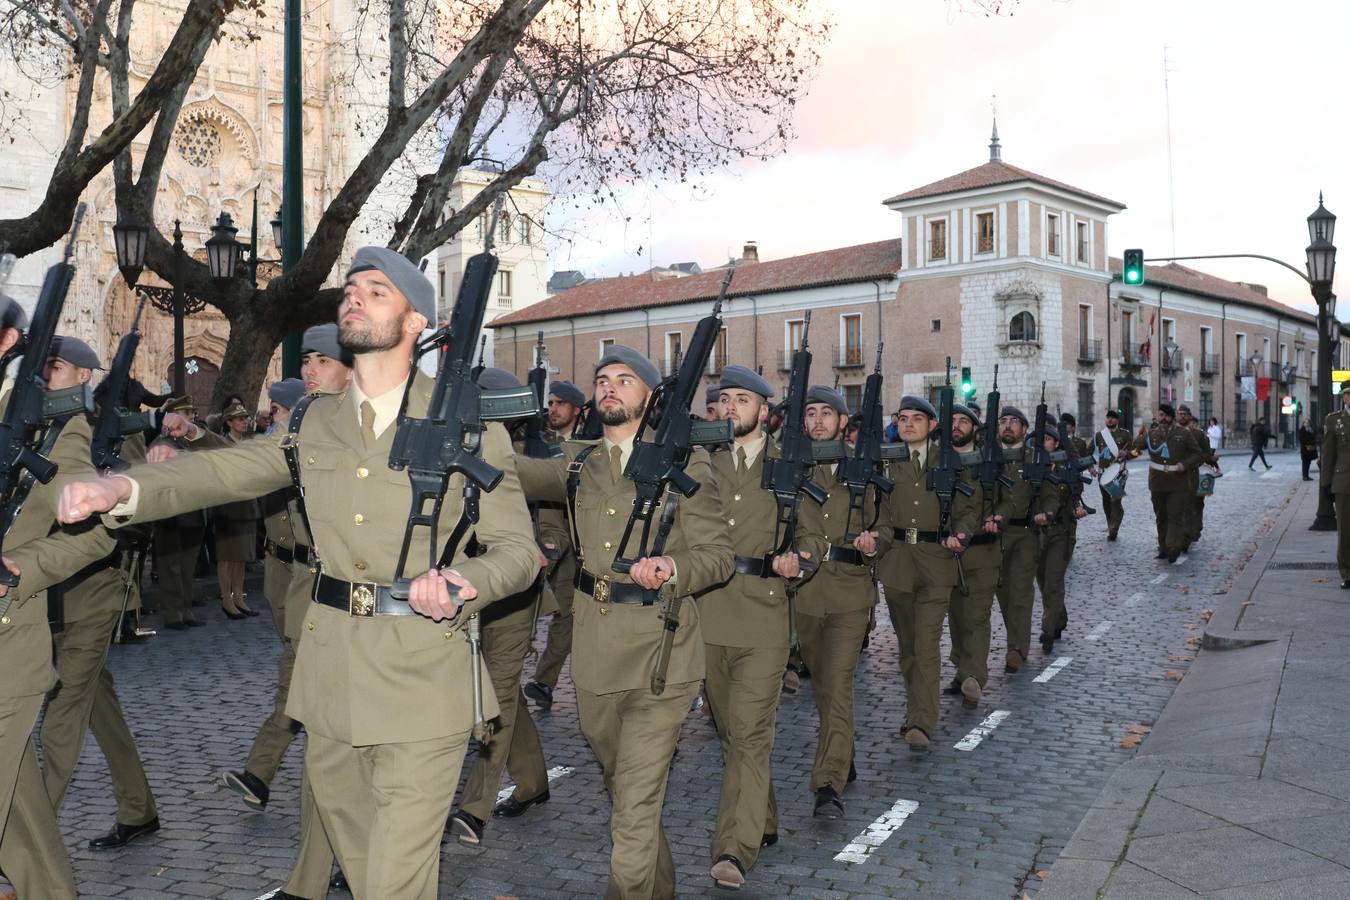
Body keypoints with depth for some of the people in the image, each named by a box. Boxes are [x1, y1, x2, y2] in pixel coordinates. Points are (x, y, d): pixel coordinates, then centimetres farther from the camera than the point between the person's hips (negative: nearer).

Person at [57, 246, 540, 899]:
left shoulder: (469, 426, -4)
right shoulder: (313, 424, 10)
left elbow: (515, 548, -3)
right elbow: (221, 470, 1)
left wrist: (465, 587, -23)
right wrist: (124, 488, -16)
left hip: (424, 677, -5)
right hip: (330, 672, 5)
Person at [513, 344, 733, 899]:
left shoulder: (686, 465, -1)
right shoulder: (577, 464, 12)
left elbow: (719, 553, -4)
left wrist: (672, 569, -23)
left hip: (658, 651, -5)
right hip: (594, 651, 5)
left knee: (635, 808, -7)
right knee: (621, 787, 21)